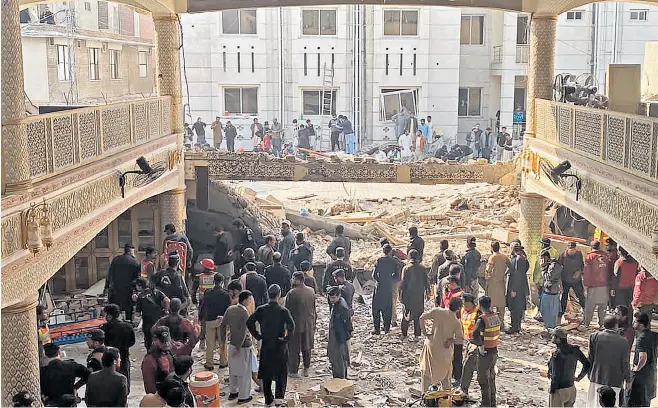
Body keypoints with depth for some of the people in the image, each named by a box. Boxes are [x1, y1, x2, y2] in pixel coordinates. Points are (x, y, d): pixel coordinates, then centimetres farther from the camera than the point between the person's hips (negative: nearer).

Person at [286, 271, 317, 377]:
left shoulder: (292, 293, -19)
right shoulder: (311, 291, -1)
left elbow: (287, 310, -14)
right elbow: (314, 308, 7)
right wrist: (314, 322, 17)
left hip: (295, 325, -5)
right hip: (309, 325, 5)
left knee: (294, 349, 7)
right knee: (306, 348, 17)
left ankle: (293, 371, 13)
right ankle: (306, 369, 25)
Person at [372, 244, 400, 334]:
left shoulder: (379, 261, -9)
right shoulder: (395, 262, -3)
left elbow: (374, 275, -9)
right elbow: (397, 276, -2)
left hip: (379, 287, -2)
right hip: (389, 288, 2)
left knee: (376, 308, 8)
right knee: (387, 309, 14)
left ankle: (377, 329, 5)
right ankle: (386, 329, 16)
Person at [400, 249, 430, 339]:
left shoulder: (406, 268, -9)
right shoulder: (422, 268, -3)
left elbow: (403, 283, -8)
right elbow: (426, 281, 2)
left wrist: (401, 294, 0)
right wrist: (427, 292, 12)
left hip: (408, 295, -2)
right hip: (419, 295, 2)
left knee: (406, 313, 9)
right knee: (418, 315, 9)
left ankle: (404, 334, 11)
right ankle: (417, 334, 10)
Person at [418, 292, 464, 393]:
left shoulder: (437, 311, -7)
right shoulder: (456, 321, -4)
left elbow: (422, 317, -16)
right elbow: (460, 339, -8)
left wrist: (424, 332, -8)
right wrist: (451, 340, 2)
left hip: (432, 347, -1)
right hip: (446, 352, 1)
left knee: (427, 373, 13)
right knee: (446, 376, 19)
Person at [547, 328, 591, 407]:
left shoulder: (557, 354, -23)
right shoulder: (574, 350, -2)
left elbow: (556, 375, -22)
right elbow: (587, 364, 7)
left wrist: (552, 390, -10)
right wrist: (579, 377, 13)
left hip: (559, 390, -7)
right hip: (571, 389, 7)